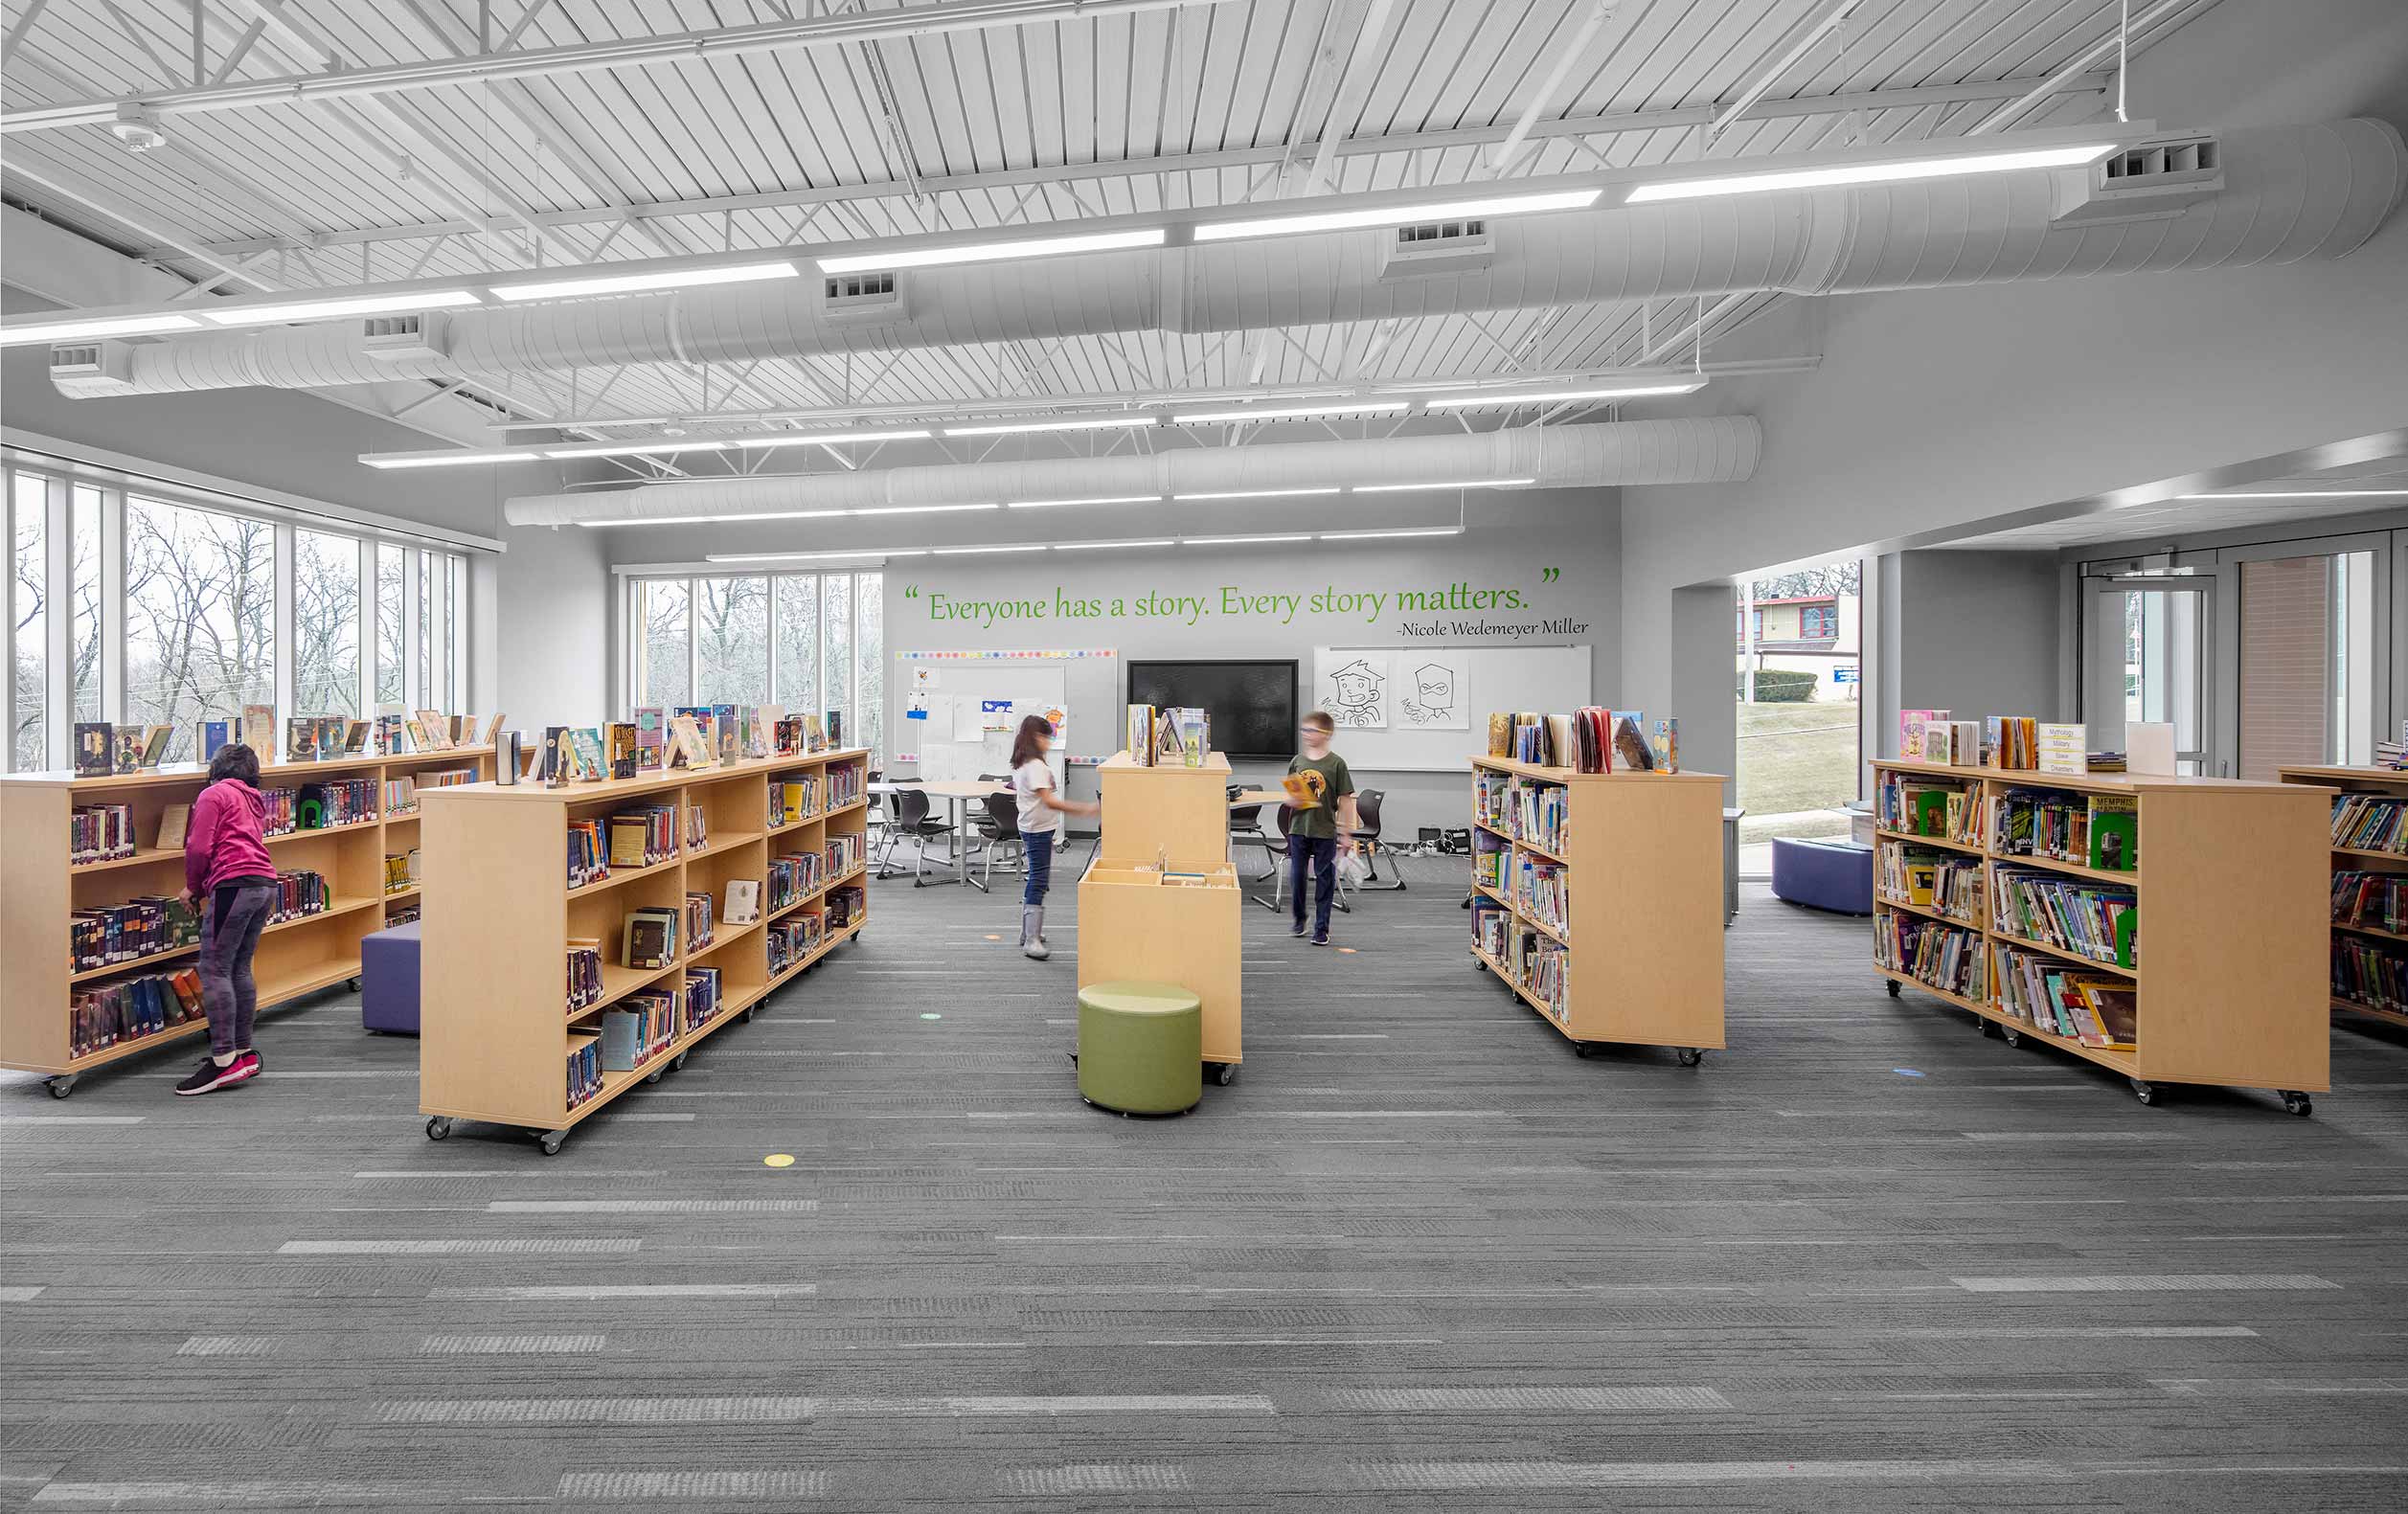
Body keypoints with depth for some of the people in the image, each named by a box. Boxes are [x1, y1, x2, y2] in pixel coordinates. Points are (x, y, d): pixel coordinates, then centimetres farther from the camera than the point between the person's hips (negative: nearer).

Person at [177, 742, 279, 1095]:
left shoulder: (214, 794, 3)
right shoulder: (254, 801, 26)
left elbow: (199, 848, -4)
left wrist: (192, 886, 10)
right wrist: (202, 887, 27)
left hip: (234, 884, -8)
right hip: (266, 884, 8)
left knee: (214, 970, -6)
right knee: (240, 968, 13)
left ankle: (224, 1060, -9)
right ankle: (243, 1052, 18)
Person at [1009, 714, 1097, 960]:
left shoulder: (1020, 765, 11)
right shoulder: (1036, 766, -20)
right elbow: (1050, 801, -27)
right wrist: (1085, 810, -30)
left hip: (1031, 829, 10)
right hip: (1039, 831, -10)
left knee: (1035, 882, 17)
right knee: (1039, 883, -10)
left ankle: (1028, 932, 27)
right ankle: (1032, 942, -10)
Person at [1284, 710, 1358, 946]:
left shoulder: (1336, 763, -7)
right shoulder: (1297, 761, 4)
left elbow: (1345, 800, -5)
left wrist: (1346, 834, -5)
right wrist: (1291, 801, -11)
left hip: (1325, 831, -3)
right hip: (1298, 829, 3)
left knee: (1324, 880, 4)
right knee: (1296, 876, 10)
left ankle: (1321, 929, 15)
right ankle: (1299, 918, 32)